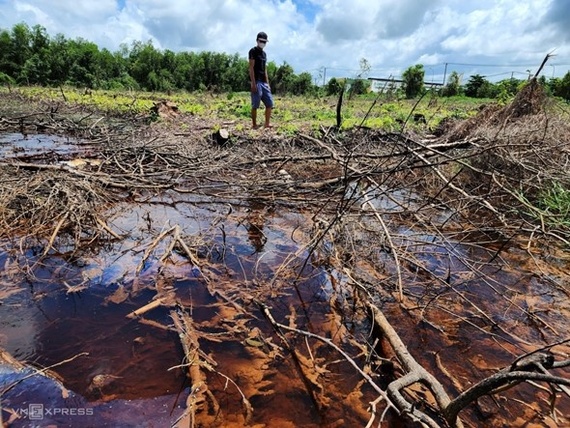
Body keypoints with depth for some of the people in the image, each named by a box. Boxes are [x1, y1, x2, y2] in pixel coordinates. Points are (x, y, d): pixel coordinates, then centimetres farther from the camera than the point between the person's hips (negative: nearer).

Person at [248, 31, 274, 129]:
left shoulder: (264, 53, 21)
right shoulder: (253, 51, -2)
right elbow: (251, 68, -11)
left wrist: (267, 83, 15)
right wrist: (253, 83, -19)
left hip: (264, 82, 8)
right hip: (256, 81, -8)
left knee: (269, 103, 3)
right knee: (255, 104, -6)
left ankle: (267, 123, 8)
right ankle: (254, 125, 0)